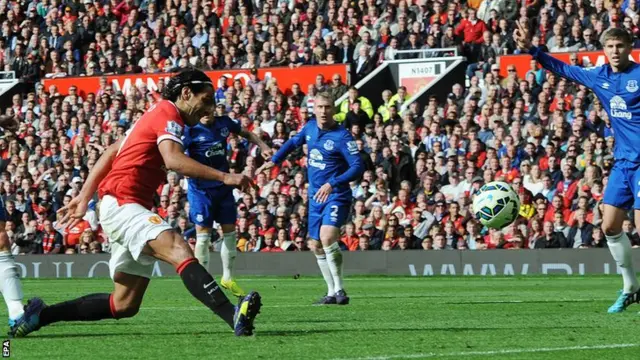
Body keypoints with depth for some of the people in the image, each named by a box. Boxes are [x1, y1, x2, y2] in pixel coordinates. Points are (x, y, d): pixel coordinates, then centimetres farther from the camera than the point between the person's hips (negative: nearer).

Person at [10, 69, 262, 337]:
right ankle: (234, 316, -53)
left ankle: (41, 314, 17)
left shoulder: (156, 114, 22)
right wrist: (223, 177, -28)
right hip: (122, 204, -11)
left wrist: (85, 197, 20)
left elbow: (111, 153, 23)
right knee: (180, 251, -33)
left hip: (127, 208, 11)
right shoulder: (168, 114, -7)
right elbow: (173, 160, -26)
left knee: (125, 305, 9)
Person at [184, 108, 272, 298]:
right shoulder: (190, 130, -13)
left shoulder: (224, 123, 1)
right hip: (201, 188, -5)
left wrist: (263, 146, 9)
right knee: (203, 234, -4)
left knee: (230, 231, 8)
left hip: (223, 187, 5)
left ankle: (228, 278, 22)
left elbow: (246, 133, 19)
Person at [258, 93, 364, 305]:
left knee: (327, 236, -27)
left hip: (336, 196, -7)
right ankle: (332, 292, 23)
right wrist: (273, 161, 20)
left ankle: (339, 289, -17)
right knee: (317, 246, 10)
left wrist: (333, 184, -33)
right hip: (315, 196, 7)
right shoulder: (310, 128, 3)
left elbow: (358, 167, -23)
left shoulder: (342, 136, -17)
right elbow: (294, 142, 25)